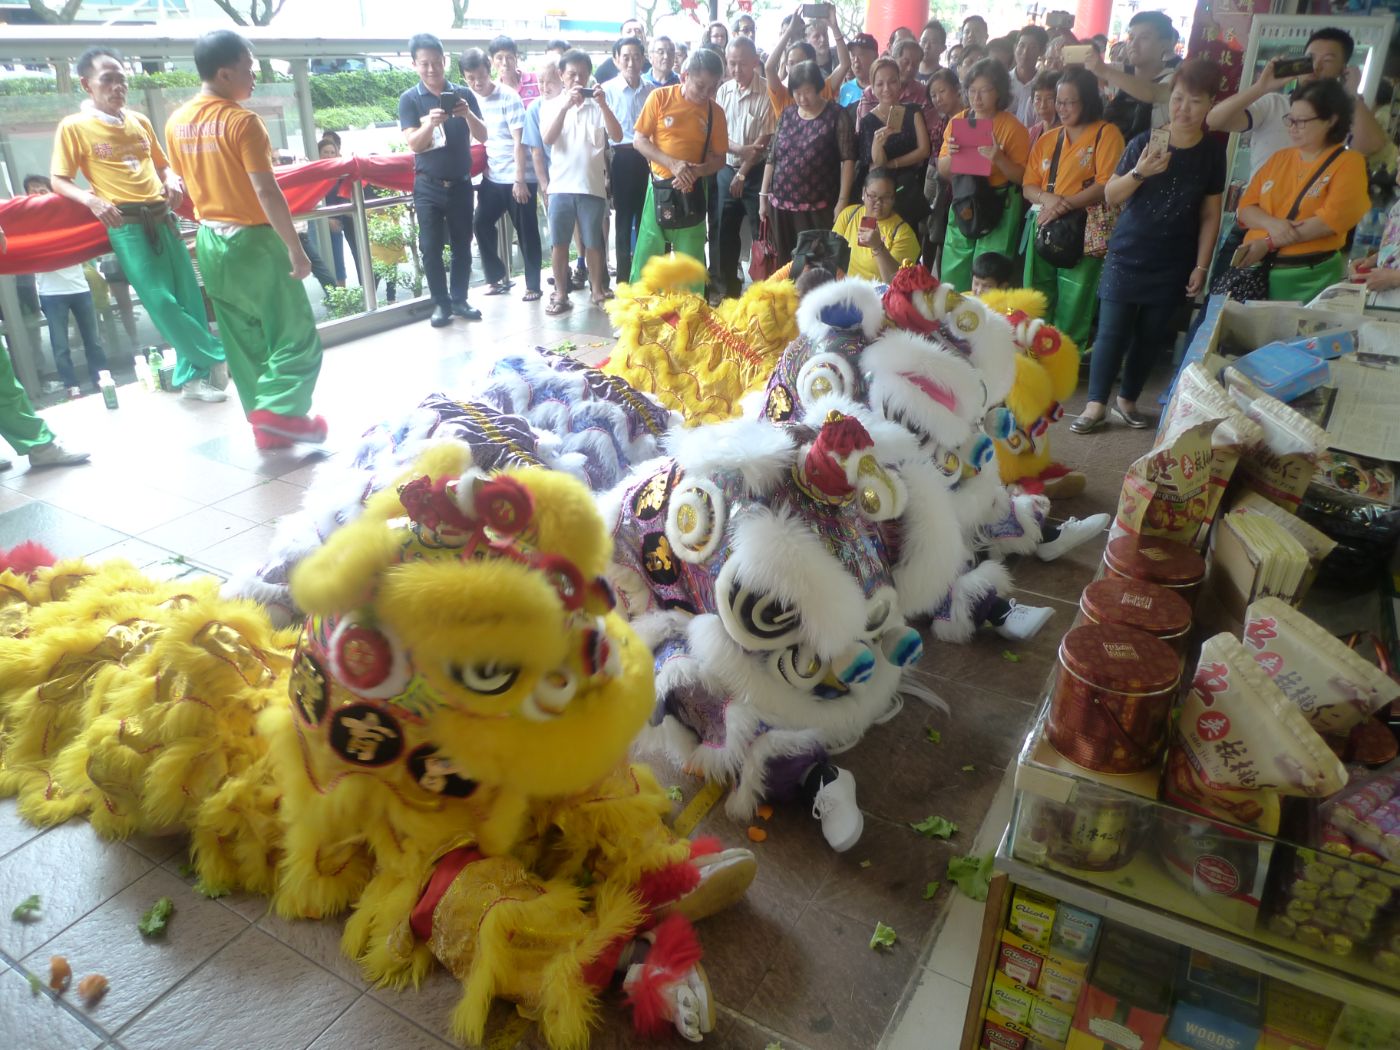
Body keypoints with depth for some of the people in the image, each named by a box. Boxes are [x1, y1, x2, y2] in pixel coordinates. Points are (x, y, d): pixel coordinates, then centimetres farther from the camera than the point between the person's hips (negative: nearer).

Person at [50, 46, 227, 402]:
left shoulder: (140, 121, 15)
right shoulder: (73, 126, 2)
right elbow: (59, 181, 0)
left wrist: (172, 181, 4)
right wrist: (92, 200, -19)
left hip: (162, 217, 5)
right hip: (125, 224, -5)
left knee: (189, 297, 2)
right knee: (160, 301, -14)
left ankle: (192, 375, 12)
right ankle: (219, 355, 0)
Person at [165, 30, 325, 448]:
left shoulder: (176, 123, 7)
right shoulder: (242, 121, -15)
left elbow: (188, 184, 15)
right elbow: (266, 191, -20)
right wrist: (295, 249, -17)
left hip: (210, 241, 8)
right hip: (253, 241, -7)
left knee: (242, 341, 12)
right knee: (296, 334, 1)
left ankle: (264, 423, 17)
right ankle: (278, 409, -10)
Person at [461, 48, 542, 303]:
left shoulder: (509, 97, -10)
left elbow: (519, 141, -13)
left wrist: (520, 180, -17)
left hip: (518, 177, -6)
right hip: (492, 176, 6)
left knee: (526, 232, 0)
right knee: (481, 224, 5)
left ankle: (533, 285, 9)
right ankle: (498, 277, 19)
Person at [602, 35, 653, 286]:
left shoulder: (651, 90, 6)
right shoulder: (607, 89, -4)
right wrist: (604, 168, -7)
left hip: (648, 159, 3)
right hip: (622, 159, -3)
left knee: (646, 217, 9)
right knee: (624, 219, 4)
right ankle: (624, 278, 12)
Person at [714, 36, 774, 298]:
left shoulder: (766, 93, -11)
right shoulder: (723, 90, 5)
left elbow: (764, 139, -11)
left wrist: (742, 174, -9)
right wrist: (740, 148, -16)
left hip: (756, 171, -5)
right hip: (727, 168, 5)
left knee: (761, 232, -1)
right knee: (725, 230, 10)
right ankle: (728, 287, 21)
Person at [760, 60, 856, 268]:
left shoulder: (837, 116, -3)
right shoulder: (786, 115, 11)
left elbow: (848, 160, -7)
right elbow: (772, 157, 13)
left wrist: (842, 201, -14)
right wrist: (763, 196, 10)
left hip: (819, 208, -4)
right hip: (781, 205, 4)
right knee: (785, 264, 8)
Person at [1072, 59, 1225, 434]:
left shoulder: (1213, 151, 0)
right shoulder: (1145, 142, -5)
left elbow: (1210, 214, 4)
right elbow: (1110, 196, -4)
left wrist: (1201, 266, 0)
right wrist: (1139, 172, -22)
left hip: (1173, 263, 2)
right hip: (1127, 255, -2)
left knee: (1152, 335, 7)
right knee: (1112, 331, -4)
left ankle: (1126, 400, 22)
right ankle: (1095, 405, 6)